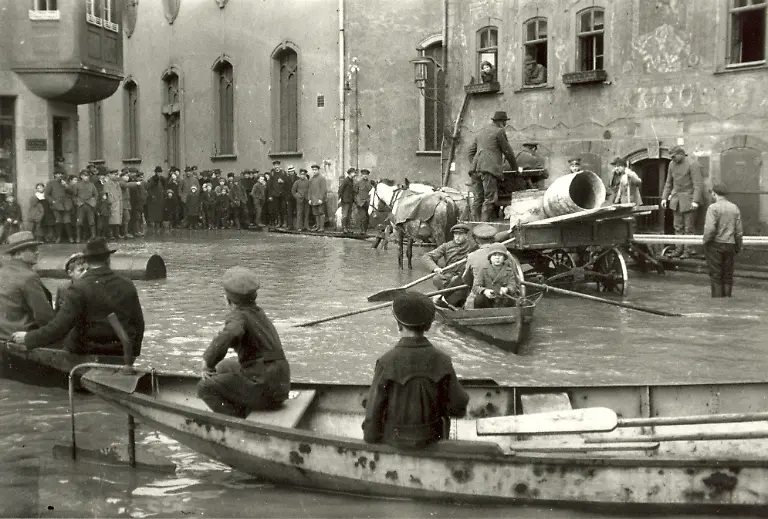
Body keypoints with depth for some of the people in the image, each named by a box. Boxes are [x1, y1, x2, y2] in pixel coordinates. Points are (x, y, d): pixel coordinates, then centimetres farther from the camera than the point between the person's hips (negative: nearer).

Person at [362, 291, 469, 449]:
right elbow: (458, 408, -11)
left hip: (396, 439, -2)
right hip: (430, 437, 2)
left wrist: (370, 438, -1)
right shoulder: (441, 361, -18)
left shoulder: (386, 362, -24)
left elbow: (374, 408, -18)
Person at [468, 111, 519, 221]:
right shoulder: (499, 131, 4)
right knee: (490, 199, -10)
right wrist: (515, 168, 18)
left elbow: (471, 151, 24)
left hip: (475, 169, 7)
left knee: (477, 199, 5)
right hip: (489, 168, -7)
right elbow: (508, 151, 8)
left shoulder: (480, 132, 26)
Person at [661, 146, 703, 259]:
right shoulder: (672, 164, 8)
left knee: (688, 227, -1)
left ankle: (688, 251, 4)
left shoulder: (692, 165, -11)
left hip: (688, 199, -6)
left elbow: (697, 185, -15)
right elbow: (668, 183, 16)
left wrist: (695, 201, -22)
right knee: (678, 226, 8)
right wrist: (664, 198, 10)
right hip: (676, 199, 6)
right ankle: (679, 249, 14)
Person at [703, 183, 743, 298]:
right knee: (728, 275, 10)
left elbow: (710, 229, -20)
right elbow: (739, 231, 5)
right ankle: (727, 297, 12)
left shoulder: (713, 208, -11)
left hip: (715, 244, -4)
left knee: (715, 275, 2)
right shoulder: (735, 208, 4)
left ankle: (717, 297, 1)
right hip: (730, 245, 5)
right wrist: (739, 246, 14)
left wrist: (705, 240, -5)